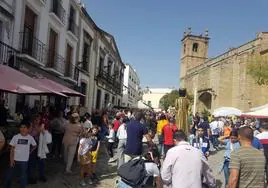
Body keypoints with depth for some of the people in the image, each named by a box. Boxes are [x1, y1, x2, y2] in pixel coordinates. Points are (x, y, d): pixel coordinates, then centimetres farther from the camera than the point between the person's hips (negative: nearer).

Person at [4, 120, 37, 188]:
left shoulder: (30, 138, -7)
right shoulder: (15, 137, -8)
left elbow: (34, 146, 10)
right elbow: (12, 149, -5)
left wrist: (29, 152, 4)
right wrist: (11, 160, -9)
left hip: (24, 161, 0)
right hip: (15, 160, 0)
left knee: (23, 177, 8)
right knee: (9, 175, 8)